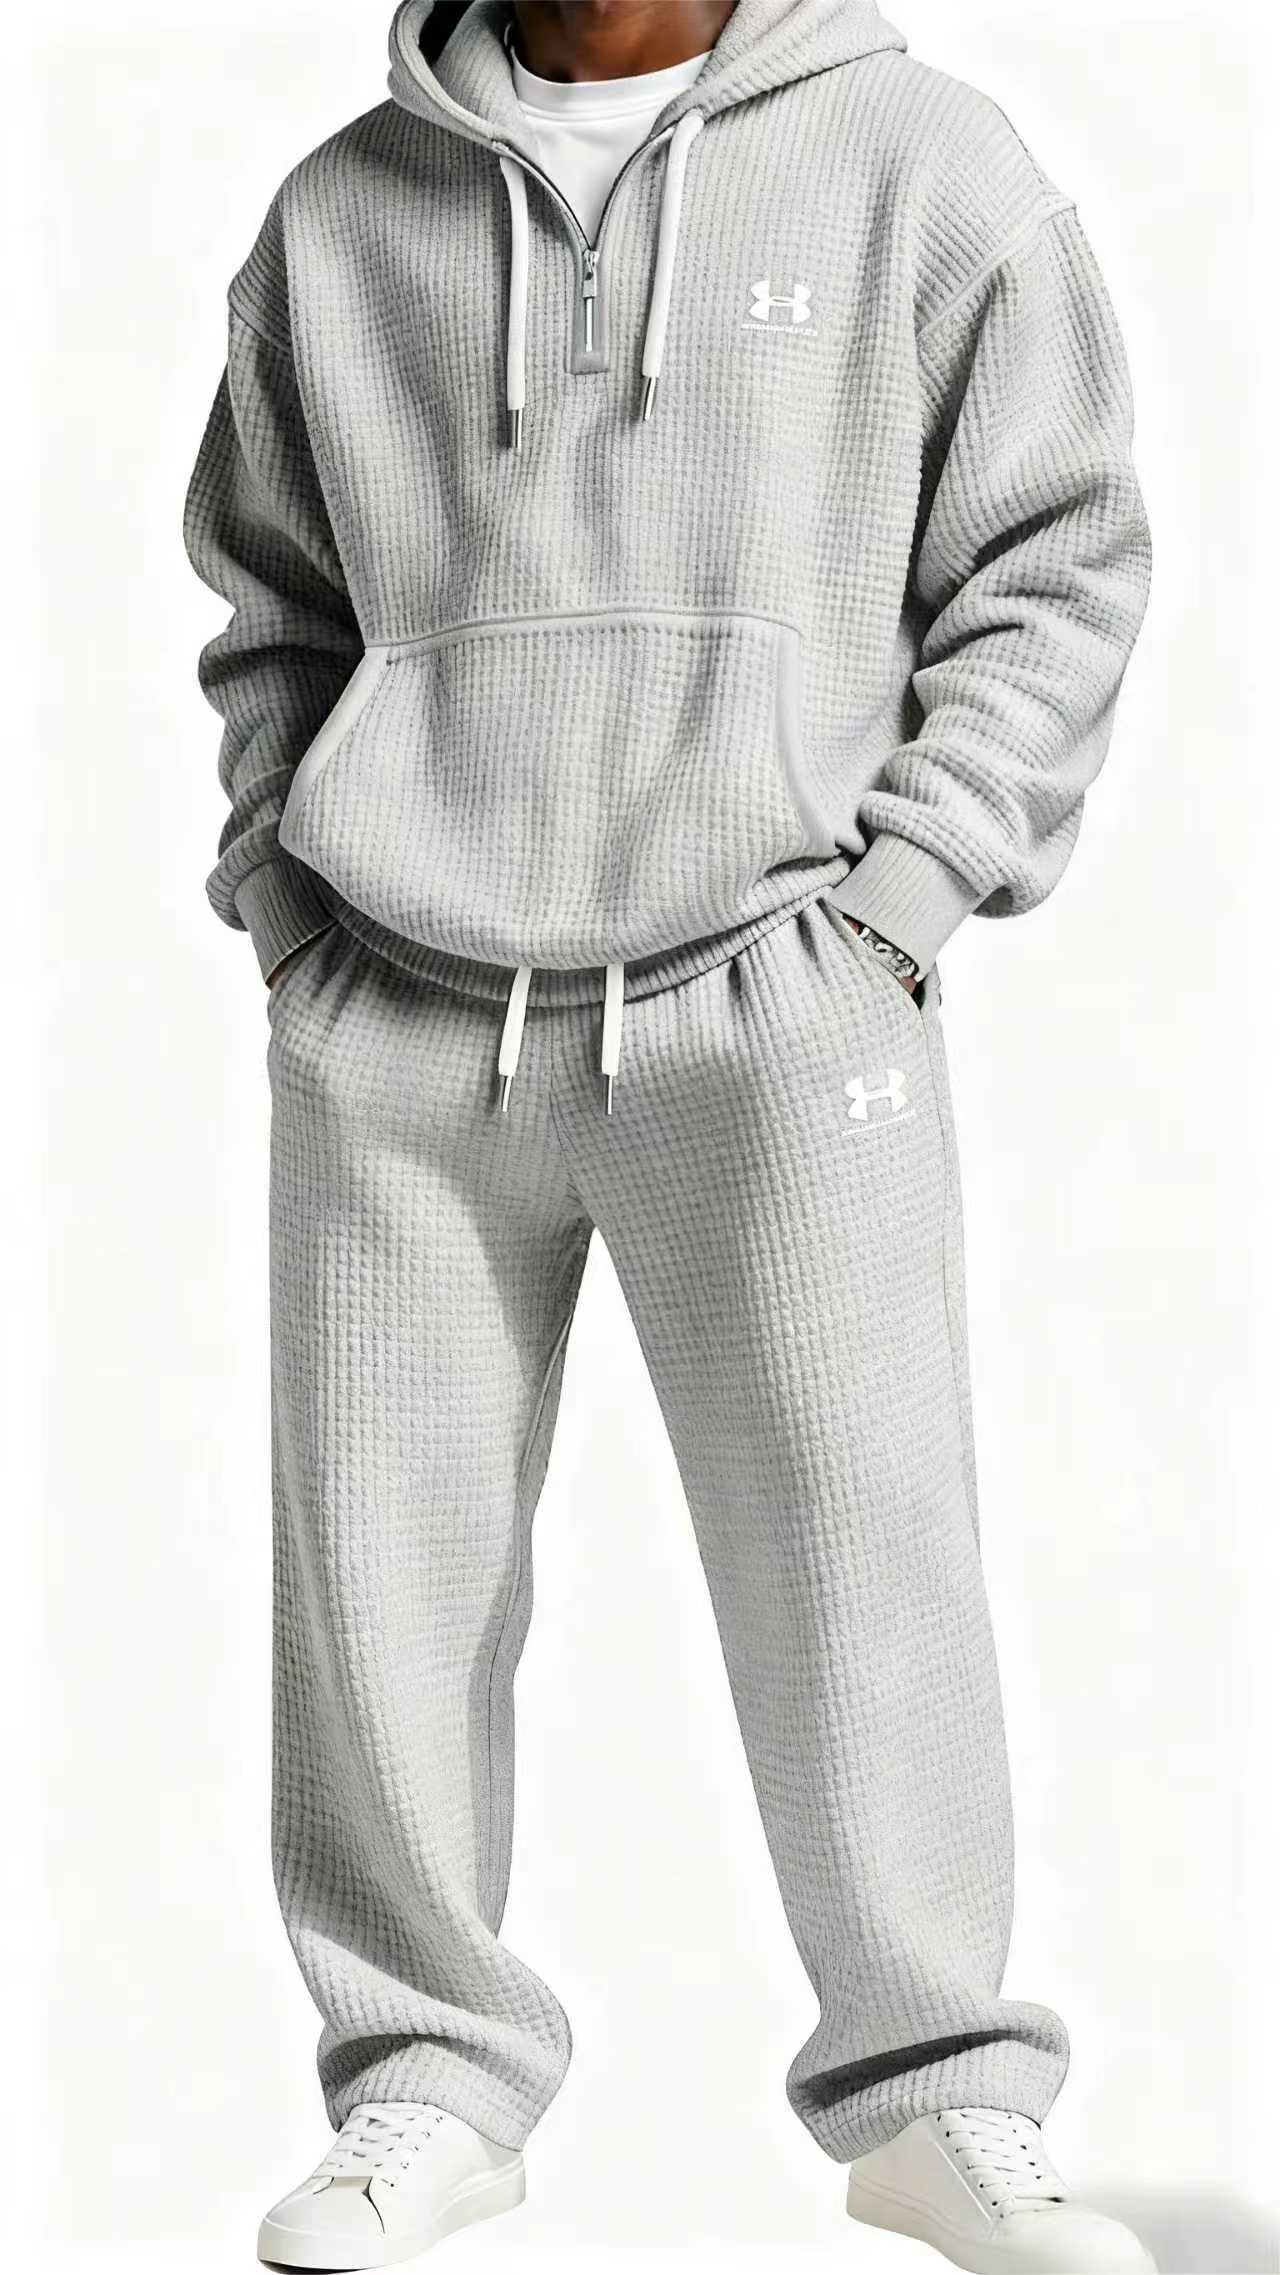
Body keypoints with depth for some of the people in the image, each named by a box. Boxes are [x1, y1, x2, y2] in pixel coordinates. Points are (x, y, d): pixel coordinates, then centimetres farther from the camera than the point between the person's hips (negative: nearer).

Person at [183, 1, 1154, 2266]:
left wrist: (887, 901, -5)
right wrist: (283, 892, 8)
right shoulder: (342, 213, 12)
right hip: (395, 1013, 3)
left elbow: (1053, 566, 4)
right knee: (388, 1566, 2)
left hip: (768, 999, -2)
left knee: (857, 1546, -5)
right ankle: (432, 2078, 14)